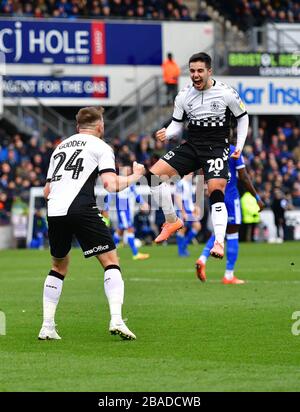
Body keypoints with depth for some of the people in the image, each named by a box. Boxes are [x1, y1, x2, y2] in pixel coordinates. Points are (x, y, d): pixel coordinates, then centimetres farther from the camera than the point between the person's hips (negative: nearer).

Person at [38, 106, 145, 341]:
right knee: (111, 261, 1)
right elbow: (111, 185, -4)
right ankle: (116, 320, -16)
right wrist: (135, 176, 14)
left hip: (54, 211, 6)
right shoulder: (100, 146, 9)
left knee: (59, 266, 22)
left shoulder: (60, 147, 27)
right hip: (80, 208, -6)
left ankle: (47, 327, 15)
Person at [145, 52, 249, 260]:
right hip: (191, 146, 5)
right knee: (154, 174, -9)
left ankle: (219, 243, -25)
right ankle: (172, 221, 4)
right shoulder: (184, 96, 1)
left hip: (217, 147, -5)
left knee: (216, 193, -25)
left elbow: (243, 117, 6)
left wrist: (239, 146, -1)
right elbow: (177, 124, 10)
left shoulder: (226, 93, -8)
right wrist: (166, 134, -13)